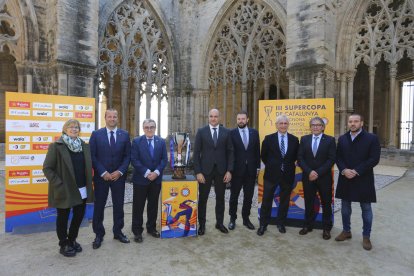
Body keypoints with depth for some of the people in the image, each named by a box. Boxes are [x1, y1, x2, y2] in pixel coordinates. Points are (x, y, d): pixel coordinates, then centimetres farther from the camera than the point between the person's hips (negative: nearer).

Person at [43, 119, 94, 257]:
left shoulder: (85, 146, 6)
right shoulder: (56, 146, -8)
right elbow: (47, 168, -10)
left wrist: (88, 183, 4)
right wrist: (58, 184, -16)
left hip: (82, 190, 5)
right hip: (64, 190, -4)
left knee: (79, 216, 13)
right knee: (63, 218, 11)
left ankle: (72, 240, 35)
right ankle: (64, 244, 30)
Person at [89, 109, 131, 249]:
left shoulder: (125, 134, 3)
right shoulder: (96, 134, -1)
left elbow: (128, 155, 2)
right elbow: (92, 156, -5)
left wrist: (120, 171, -10)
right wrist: (103, 173, -12)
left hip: (119, 176, 2)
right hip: (101, 176, -1)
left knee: (119, 205, 10)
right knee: (99, 205, 8)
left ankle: (118, 232, 27)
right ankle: (99, 234, 24)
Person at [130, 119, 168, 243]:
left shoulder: (161, 141, 5)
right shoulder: (136, 141, -3)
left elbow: (164, 159, 1)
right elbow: (134, 160, -10)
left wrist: (156, 172, -13)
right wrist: (146, 172, -17)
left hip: (156, 179, 3)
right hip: (141, 179, -2)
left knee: (153, 205, 13)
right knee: (138, 206, 5)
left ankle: (151, 228, 28)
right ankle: (137, 231, 19)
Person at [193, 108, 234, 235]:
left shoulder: (226, 132, 3)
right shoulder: (201, 131, 0)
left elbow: (230, 152, 3)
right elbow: (196, 153, -2)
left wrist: (229, 170, -5)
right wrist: (198, 172, -9)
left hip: (221, 170, 1)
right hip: (205, 170, -1)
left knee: (220, 198, 13)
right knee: (202, 198, 7)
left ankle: (219, 223, 29)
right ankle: (202, 224, 23)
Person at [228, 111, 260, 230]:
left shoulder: (254, 132, 5)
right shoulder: (232, 133, -4)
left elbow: (257, 151, 8)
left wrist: (258, 167, 5)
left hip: (251, 169, 3)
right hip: (237, 169, -2)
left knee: (248, 196, 11)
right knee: (234, 196, 9)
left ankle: (246, 218, 26)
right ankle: (232, 218, 24)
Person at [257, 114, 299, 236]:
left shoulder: (294, 140, 2)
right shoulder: (269, 138, -3)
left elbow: (295, 156, 11)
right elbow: (263, 155, 4)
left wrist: (288, 165, 7)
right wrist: (271, 166, 7)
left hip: (287, 175, 2)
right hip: (271, 174, -2)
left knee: (284, 201, 13)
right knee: (266, 201, 4)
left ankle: (281, 223, 31)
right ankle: (263, 224, 19)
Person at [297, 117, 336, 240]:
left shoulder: (330, 140, -1)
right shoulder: (304, 139, 5)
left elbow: (331, 159, -8)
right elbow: (300, 158, 0)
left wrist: (318, 173, -15)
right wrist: (309, 172, -13)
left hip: (324, 177, -1)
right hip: (308, 177, 2)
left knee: (326, 203, 9)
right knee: (308, 202, 11)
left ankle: (326, 228, 24)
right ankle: (308, 225, 26)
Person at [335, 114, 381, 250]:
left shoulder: (372, 138, -5)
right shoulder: (342, 139, 7)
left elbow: (374, 159, -11)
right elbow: (338, 157, 5)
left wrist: (356, 171, -17)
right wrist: (344, 170, -13)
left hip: (363, 179, -3)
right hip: (345, 178, 4)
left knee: (366, 209, 8)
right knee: (345, 207, 13)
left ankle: (366, 236, 22)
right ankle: (346, 231, 30)